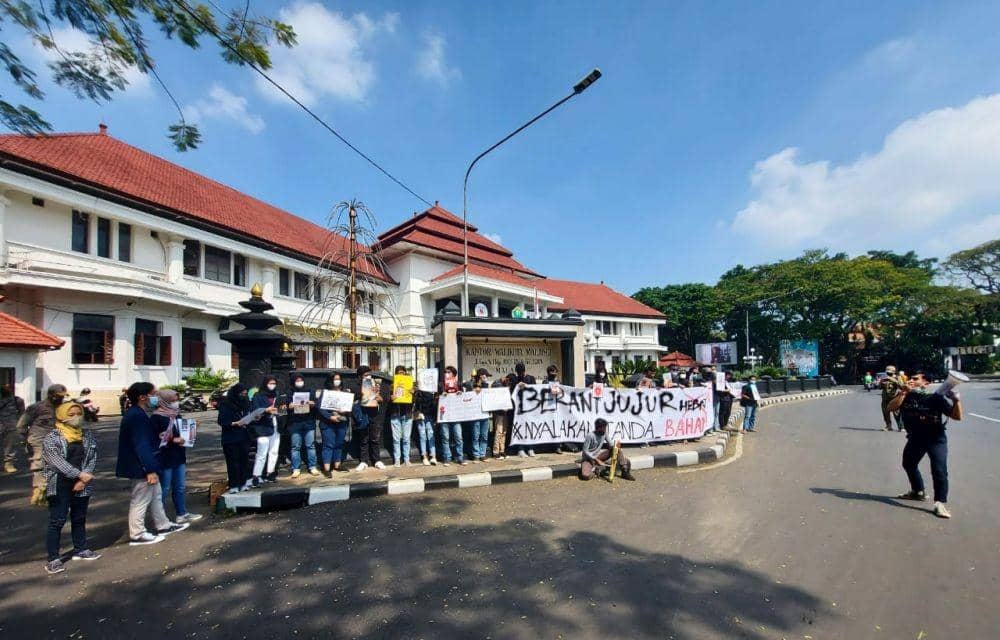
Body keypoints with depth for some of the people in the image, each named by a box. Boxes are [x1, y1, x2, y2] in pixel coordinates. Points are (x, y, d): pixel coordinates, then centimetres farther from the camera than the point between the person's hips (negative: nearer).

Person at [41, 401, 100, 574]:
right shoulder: (51, 438, -8)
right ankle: (53, 559, 7)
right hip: (59, 486, -4)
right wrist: (80, 474, -21)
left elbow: (92, 458, 2)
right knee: (57, 521, -2)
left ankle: (80, 550, 27)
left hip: (82, 485, 4)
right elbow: (57, 461, -15)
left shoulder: (88, 435, 5)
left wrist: (83, 480, -10)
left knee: (79, 519, 14)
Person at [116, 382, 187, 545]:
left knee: (156, 494, 19)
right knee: (141, 500, 3)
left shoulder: (137, 413, 9)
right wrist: (150, 470, -24)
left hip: (144, 465, 11)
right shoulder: (137, 416, -24)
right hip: (141, 467, -11)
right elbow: (141, 445, -25)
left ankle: (162, 525, 31)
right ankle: (137, 535, 16)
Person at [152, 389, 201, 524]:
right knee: (164, 489, 4)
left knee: (180, 487, 14)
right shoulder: (156, 417, -13)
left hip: (179, 457, 8)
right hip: (164, 459, -8)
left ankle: (182, 514, 25)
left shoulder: (177, 415, 10)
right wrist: (173, 441, -22)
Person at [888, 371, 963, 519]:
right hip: (915, 438, 5)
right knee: (909, 464, 21)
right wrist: (903, 392, -26)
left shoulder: (936, 397, -16)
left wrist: (957, 400, -32)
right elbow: (891, 408, -20)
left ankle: (940, 502, -6)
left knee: (939, 470, -18)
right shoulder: (905, 395, -6)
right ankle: (917, 491, 42)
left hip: (936, 438, -5)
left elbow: (957, 416, -16)